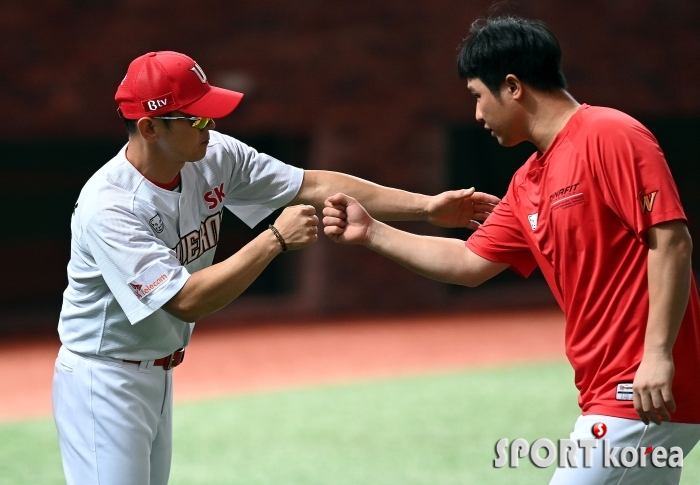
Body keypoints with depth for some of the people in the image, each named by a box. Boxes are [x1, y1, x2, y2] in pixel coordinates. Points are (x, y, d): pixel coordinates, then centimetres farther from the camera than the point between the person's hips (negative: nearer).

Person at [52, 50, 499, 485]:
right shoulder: (108, 206, -28)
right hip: (104, 382, -8)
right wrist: (276, 239, -28)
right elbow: (186, 302, -32)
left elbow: (313, 186, -4)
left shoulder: (215, 157, -7)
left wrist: (425, 207, -9)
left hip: (156, 375, 8)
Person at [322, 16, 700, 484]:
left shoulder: (610, 135, -11)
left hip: (646, 391, -9)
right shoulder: (528, 184, 16)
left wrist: (658, 353, -22)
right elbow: (469, 264, 22)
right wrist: (371, 233, 21)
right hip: (608, 395, 9)